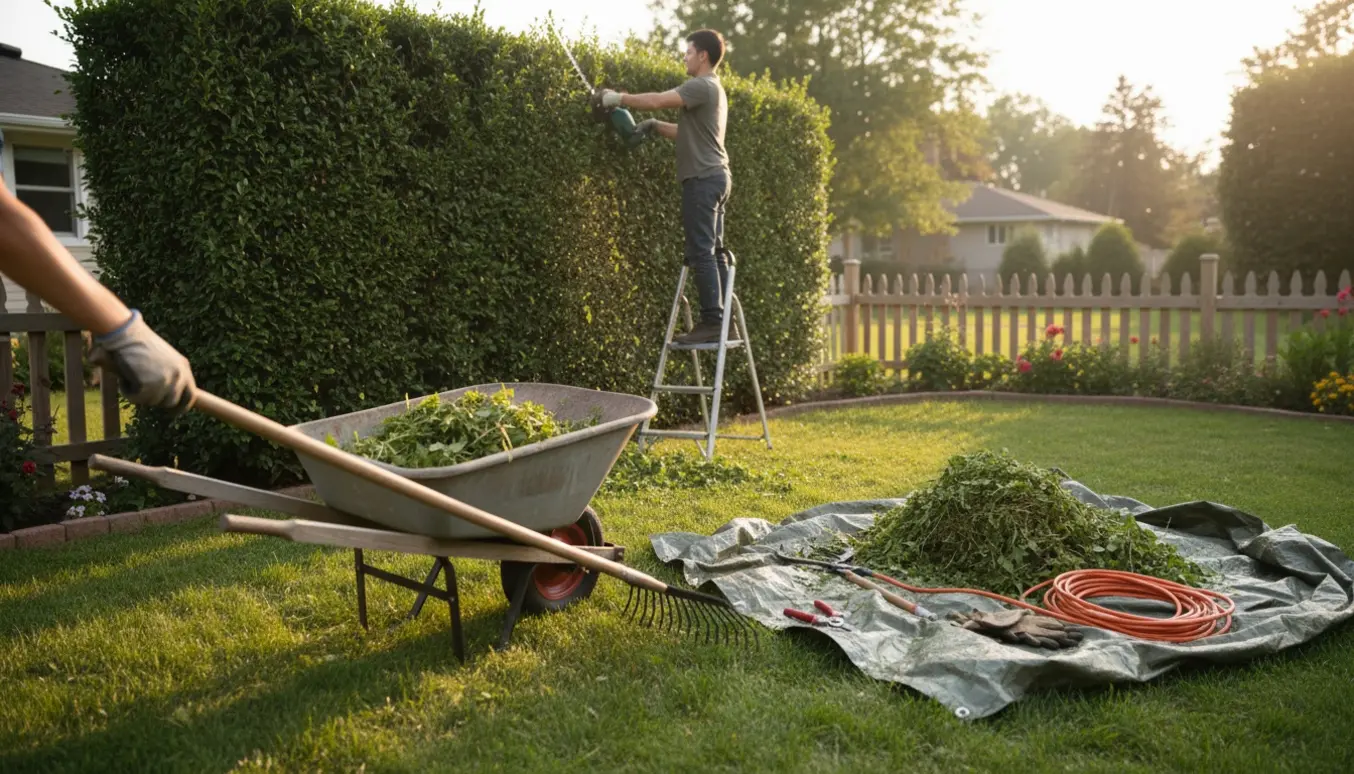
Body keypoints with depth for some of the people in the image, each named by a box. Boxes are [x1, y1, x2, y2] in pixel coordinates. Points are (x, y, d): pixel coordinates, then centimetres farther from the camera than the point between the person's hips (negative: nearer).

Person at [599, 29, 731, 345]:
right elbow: (688, 133, 25)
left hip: (704, 178, -10)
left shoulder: (702, 86, -10)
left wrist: (620, 98, -8)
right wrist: (655, 126, 13)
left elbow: (658, 100, -20)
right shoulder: (713, 89, 23)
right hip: (714, 177, 10)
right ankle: (722, 319, 11)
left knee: (701, 252, -11)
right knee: (713, 251, 9)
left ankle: (711, 322, -12)